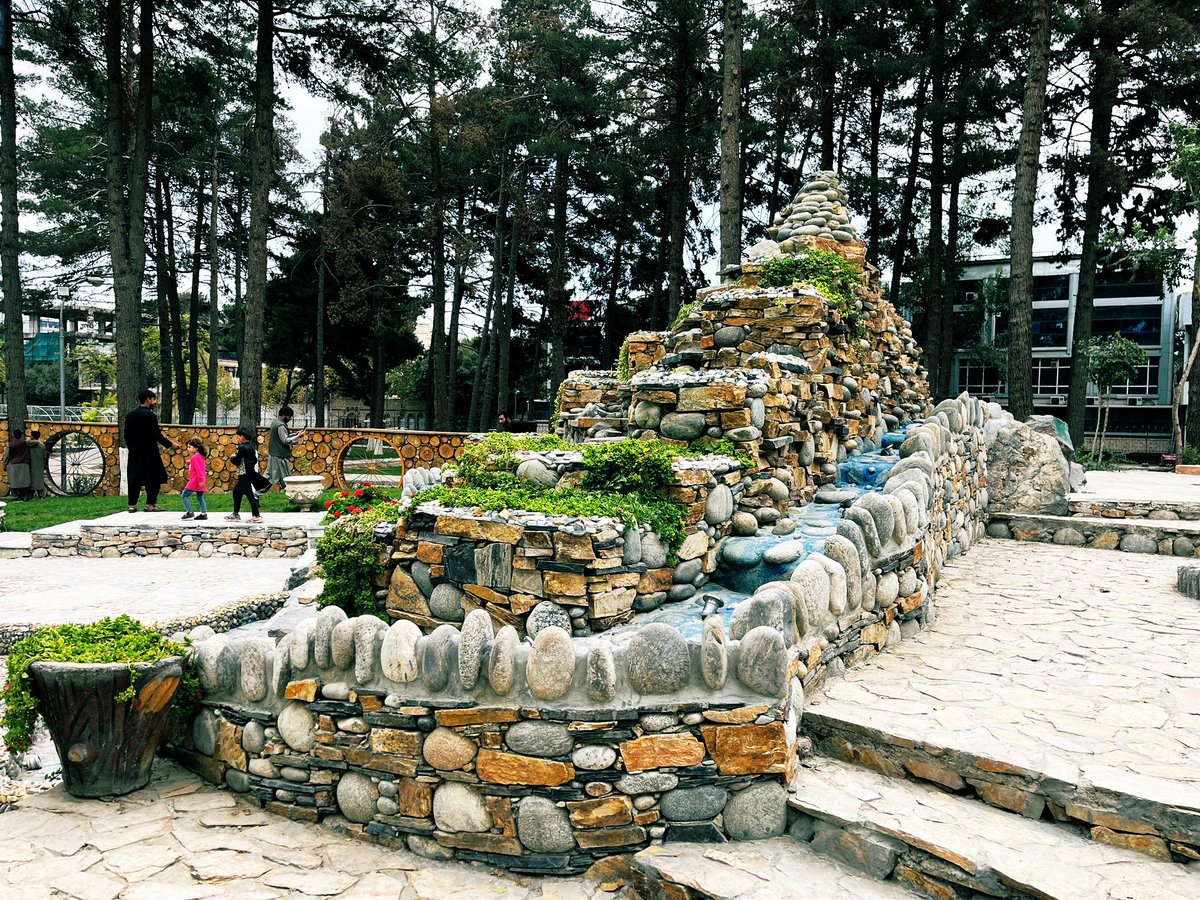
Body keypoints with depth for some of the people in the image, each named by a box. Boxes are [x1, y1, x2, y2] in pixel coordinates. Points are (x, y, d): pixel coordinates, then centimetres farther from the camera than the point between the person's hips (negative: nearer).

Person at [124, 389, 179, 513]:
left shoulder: (130, 415, 9)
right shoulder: (150, 415, -12)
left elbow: (126, 434, 14)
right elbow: (156, 435, -17)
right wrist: (170, 444, -9)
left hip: (134, 452, 7)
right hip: (149, 451, -7)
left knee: (134, 478, 9)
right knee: (154, 478, 2)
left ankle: (132, 504, 8)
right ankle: (150, 504, 2)